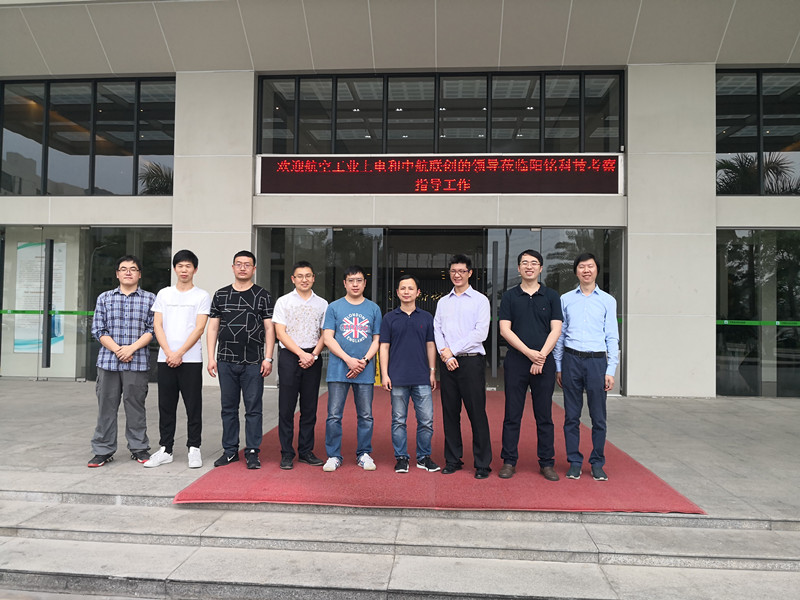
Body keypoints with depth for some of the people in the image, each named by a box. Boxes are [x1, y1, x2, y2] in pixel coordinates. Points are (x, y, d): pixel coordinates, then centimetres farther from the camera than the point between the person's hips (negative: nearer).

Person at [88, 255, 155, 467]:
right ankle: (103, 450, 16)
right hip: (108, 361, 2)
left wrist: (132, 348, -13)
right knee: (106, 406, 5)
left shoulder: (149, 299, 6)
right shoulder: (104, 298, 11)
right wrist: (117, 350, -8)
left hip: (138, 362, -2)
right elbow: (98, 330, 5)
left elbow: (152, 329, -1)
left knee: (135, 406, 4)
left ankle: (139, 448, 16)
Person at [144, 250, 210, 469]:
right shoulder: (164, 294, 12)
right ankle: (165, 450, 18)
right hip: (165, 359, 3)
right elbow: (157, 325, 5)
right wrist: (169, 353, -8)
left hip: (191, 359, -3)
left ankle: (194, 449, 10)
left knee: (193, 407, 1)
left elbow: (199, 328, -6)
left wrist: (179, 353, -12)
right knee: (166, 407, 8)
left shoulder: (202, 296, 2)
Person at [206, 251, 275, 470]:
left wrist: (268, 358, -7)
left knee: (254, 408, 1)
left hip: (253, 362, -2)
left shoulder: (262, 295, 4)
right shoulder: (221, 295, 11)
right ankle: (230, 451, 20)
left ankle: (252, 452, 10)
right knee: (228, 408, 9)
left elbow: (269, 329, 1)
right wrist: (211, 358, 2)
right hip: (226, 361, 3)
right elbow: (212, 328, 10)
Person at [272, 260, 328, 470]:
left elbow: (325, 334, 9)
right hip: (289, 357, -2)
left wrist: (314, 355, -7)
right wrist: (301, 354, -12)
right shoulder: (283, 302, 4)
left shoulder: (322, 304, 10)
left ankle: (306, 451, 16)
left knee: (310, 407, 6)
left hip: (313, 358, 2)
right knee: (286, 407, -1)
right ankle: (287, 454, 8)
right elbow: (280, 333, -3)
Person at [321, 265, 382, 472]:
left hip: (365, 371, 1)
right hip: (338, 370, -1)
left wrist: (364, 361, -6)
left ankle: (364, 454, 21)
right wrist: (349, 360, -11)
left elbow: (376, 340, 10)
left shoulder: (373, 308, 10)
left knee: (366, 416, 6)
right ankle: (333, 456, 13)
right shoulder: (334, 307, 5)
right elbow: (328, 338, -1)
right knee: (334, 415, 0)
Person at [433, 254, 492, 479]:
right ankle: (452, 460, 19)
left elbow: (480, 332, -7)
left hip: (471, 361, -4)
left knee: (477, 413, -4)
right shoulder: (442, 302, 16)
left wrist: (453, 350, -9)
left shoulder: (480, 300, 3)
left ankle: (482, 464, 5)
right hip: (447, 363, 4)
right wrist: (445, 354, -7)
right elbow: (437, 331, 10)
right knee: (450, 413, 8)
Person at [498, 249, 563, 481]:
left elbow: (556, 330, 1)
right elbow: (505, 330, -2)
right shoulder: (509, 296, 6)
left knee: (544, 416, 7)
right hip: (516, 361, 0)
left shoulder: (551, 296, 8)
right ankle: (509, 462, 13)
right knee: (512, 415, 4)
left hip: (544, 362, 1)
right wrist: (529, 352, -12)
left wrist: (542, 355, -11)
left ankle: (547, 463, 17)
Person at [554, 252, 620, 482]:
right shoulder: (565, 299, 8)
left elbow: (612, 337, 5)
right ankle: (574, 462, 17)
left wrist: (610, 370, -2)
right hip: (571, 360, 1)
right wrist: (558, 367, 7)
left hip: (597, 361, 0)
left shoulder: (607, 300, 7)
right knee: (571, 416, 6)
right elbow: (559, 334, 10)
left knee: (598, 417, 4)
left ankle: (597, 464, 17)